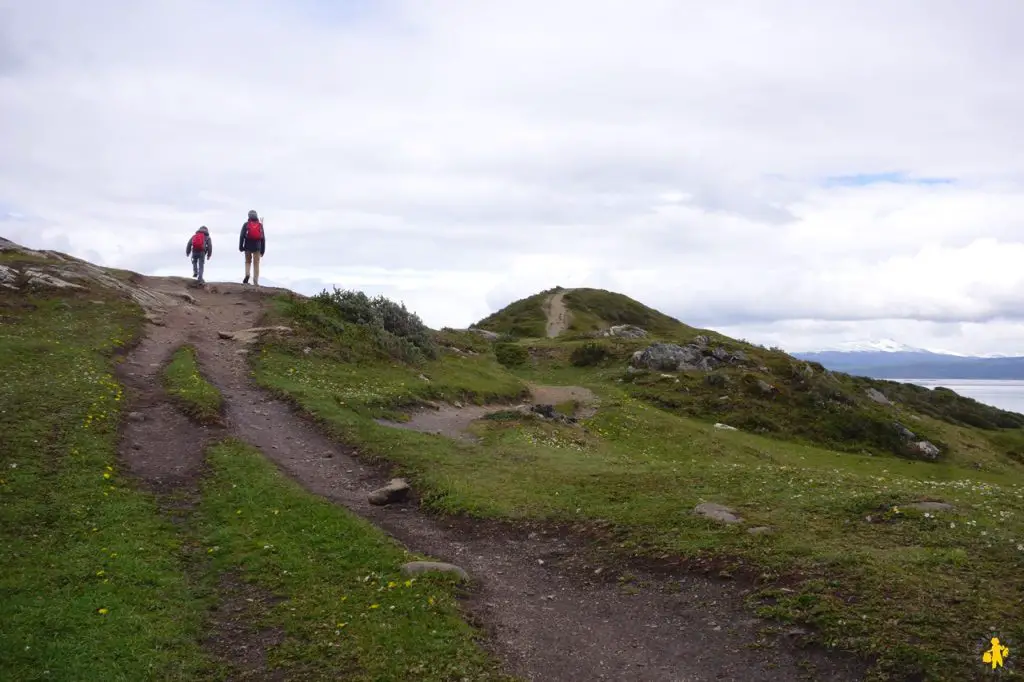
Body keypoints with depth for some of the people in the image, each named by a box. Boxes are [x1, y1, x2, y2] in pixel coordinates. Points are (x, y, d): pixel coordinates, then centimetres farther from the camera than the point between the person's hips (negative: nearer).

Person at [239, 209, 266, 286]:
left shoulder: (246, 225, 4)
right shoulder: (260, 225, 10)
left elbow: (242, 236, -6)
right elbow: (263, 238, 8)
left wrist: (241, 247, -4)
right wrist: (262, 250, 11)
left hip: (248, 247, 0)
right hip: (257, 247, 1)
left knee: (248, 262, 18)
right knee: (256, 264, 3)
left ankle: (247, 275, -6)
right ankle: (256, 281, -2)